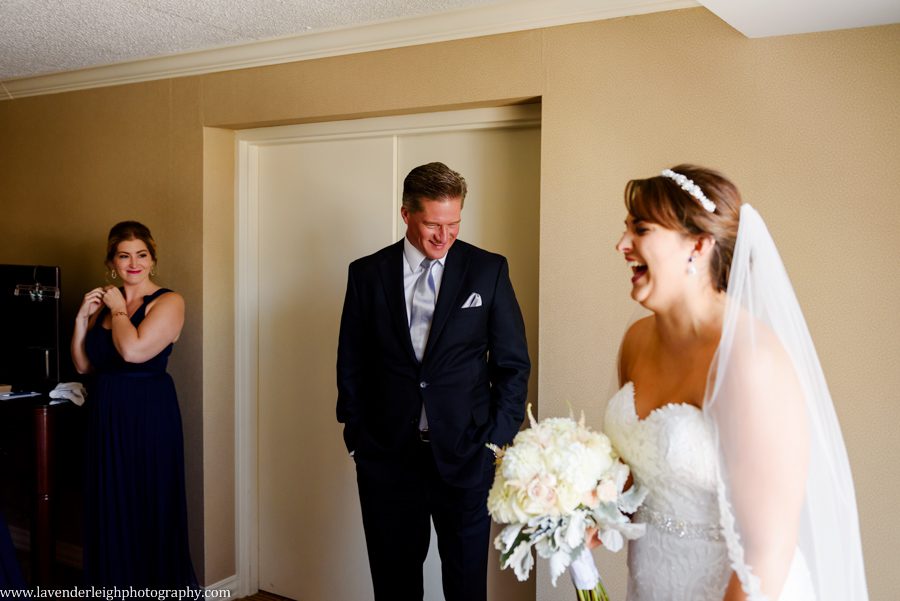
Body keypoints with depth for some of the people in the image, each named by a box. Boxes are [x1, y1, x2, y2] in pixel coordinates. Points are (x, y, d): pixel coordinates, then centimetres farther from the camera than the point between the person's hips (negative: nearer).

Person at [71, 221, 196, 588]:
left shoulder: (168, 302, -9)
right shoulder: (104, 303, 11)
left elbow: (133, 350, -23)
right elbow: (83, 365, 11)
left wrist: (119, 310, -9)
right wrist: (82, 318, 0)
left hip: (149, 415, -6)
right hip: (105, 417, 6)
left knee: (150, 510, 2)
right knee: (110, 513, 14)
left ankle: (160, 586, 16)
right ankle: (116, 586, 27)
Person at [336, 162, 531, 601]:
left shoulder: (488, 270, -2)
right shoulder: (367, 274, 2)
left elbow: (513, 364, 2)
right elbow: (351, 363, 7)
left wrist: (499, 440, -4)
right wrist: (357, 436, 3)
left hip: (466, 454, -1)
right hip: (387, 454, 1)